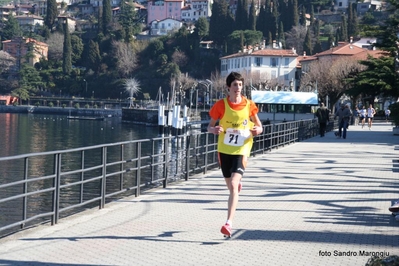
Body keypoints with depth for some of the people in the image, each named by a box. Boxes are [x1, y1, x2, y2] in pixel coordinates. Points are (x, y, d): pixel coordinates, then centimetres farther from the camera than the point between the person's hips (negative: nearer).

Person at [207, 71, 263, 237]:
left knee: (233, 185, -18)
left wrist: (257, 130, -15)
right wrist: (214, 129, -20)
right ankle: (238, 183, 53)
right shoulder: (221, 105, -4)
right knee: (231, 186, 13)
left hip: (241, 151, -2)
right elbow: (210, 126, 3)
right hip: (224, 150, 2)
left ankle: (229, 223, -20)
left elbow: (259, 126, 8)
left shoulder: (249, 105, -3)